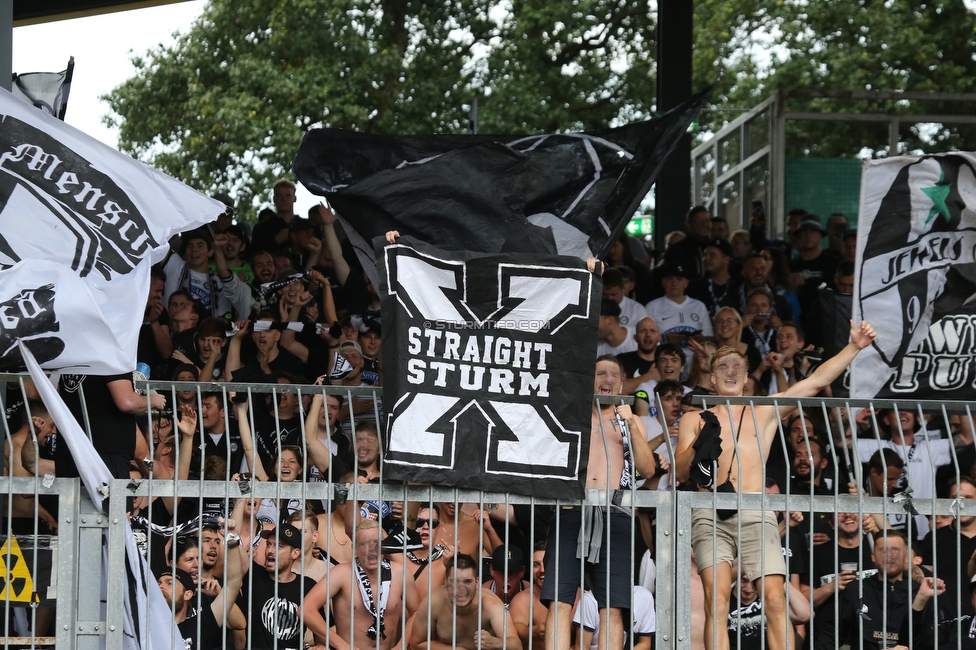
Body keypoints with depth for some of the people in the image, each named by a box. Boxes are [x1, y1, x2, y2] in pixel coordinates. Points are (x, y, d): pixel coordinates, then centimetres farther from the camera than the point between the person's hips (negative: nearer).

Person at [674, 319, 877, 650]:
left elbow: (817, 380, 17)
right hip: (711, 516, -1)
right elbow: (680, 472, 8)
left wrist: (855, 347, 9)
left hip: (757, 516, 1)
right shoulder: (695, 420, 19)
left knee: (776, 600, -13)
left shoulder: (765, 414, 21)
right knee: (717, 601, -15)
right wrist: (699, 446, -12)